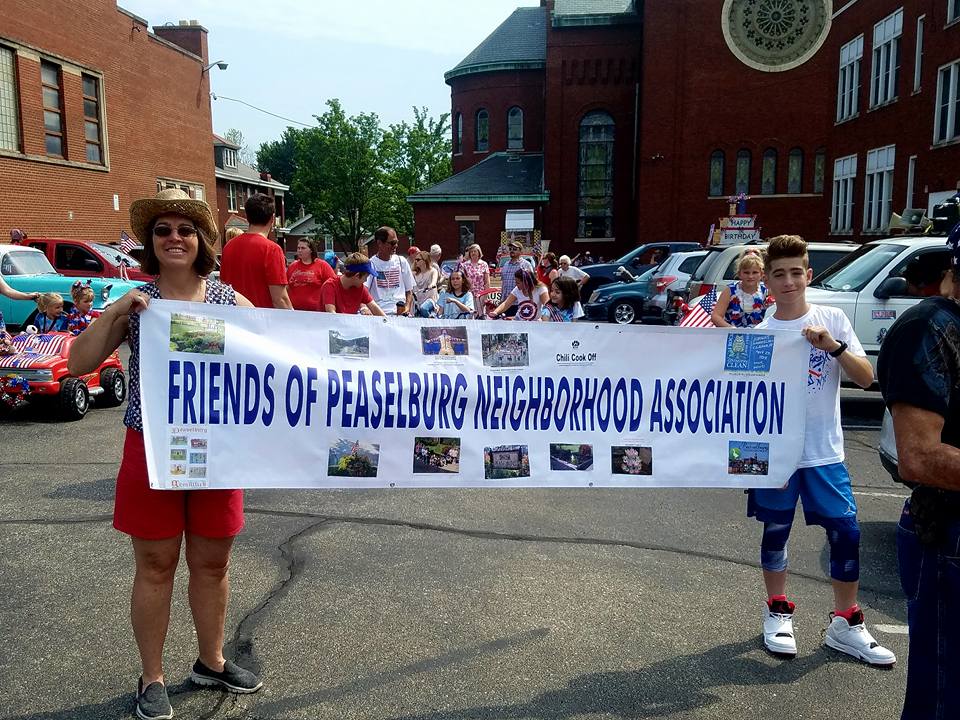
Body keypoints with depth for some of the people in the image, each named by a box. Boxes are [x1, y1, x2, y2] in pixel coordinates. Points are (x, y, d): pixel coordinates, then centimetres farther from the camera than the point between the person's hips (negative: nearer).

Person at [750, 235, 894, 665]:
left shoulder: (832, 320, 0)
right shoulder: (760, 334, -2)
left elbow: (866, 377, -5)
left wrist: (834, 346, -21)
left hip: (825, 453, 1)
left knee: (846, 533, 1)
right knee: (775, 532, 10)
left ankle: (845, 624, 19)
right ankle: (778, 612, 29)